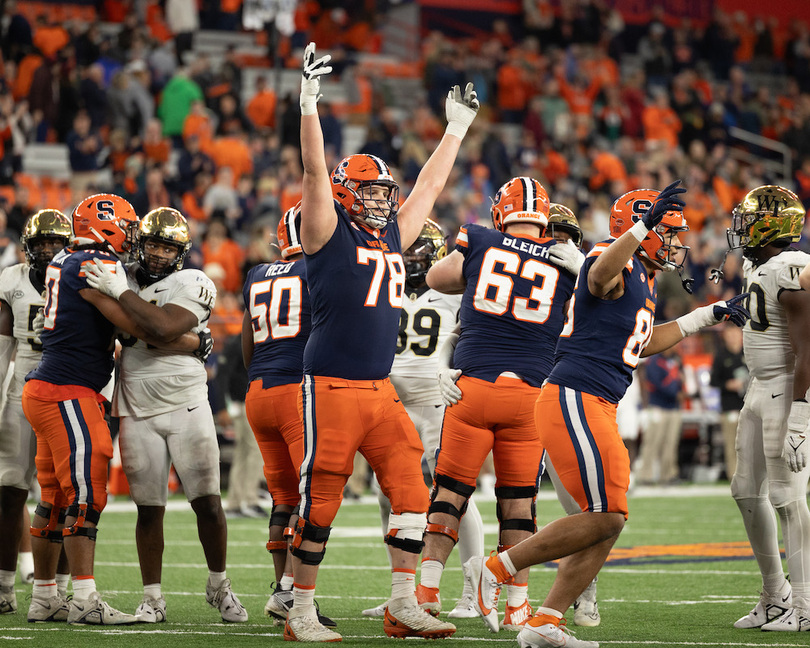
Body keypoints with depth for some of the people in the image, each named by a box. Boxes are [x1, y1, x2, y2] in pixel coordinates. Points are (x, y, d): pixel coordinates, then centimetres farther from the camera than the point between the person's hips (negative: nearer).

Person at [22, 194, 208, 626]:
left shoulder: (66, 261, 14)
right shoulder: (94, 267, -14)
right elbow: (137, 324, -13)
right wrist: (190, 343, -1)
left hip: (45, 391, 10)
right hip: (67, 393, -10)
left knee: (55, 497, 13)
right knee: (85, 493, -10)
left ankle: (43, 596, 18)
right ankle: (85, 601, -12)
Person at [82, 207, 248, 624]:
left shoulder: (193, 285, -7)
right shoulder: (123, 277, 9)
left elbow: (164, 328, -25)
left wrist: (120, 293, -20)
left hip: (187, 406, -3)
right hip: (138, 413, 3)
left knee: (207, 502, -4)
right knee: (149, 508, 4)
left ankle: (219, 586, 14)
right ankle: (152, 599, 11)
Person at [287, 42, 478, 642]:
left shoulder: (393, 236, 15)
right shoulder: (329, 233, -2)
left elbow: (429, 187, 26)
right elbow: (316, 171, -13)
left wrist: (457, 129, 31)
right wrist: (309, 103, -23)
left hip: (381, 390, 7)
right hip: (332, 388, -7)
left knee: (411, 493, 2)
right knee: (320, 502, -3)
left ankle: (403, 607, 7)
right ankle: (301, 614, 5)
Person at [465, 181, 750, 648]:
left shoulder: (643, 282, 22)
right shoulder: (617, 264, -9)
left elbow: (642, 343, 37)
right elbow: (599, 277, -35)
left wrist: (709, 316, 38)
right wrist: (643, 226, -44)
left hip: (598, 409, 11)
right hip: (574, 399, -11)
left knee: (607, 521, 8)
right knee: (604, 518, -12)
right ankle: (494, 569, -5)